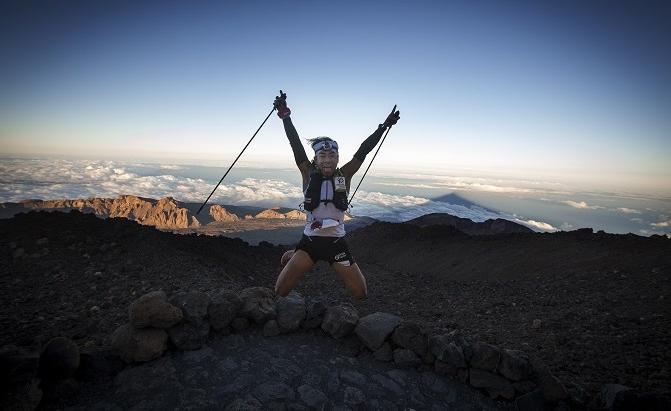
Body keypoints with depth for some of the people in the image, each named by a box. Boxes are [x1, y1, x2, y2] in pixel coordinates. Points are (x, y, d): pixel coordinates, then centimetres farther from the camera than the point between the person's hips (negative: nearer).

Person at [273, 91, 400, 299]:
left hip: (336, 243, 1)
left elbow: (364, 150, -4)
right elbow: (296, 144, -7)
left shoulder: (344, 175, -1)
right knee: (280, 291, 0)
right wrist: (285, 115, -9)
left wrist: (383, 126, -5)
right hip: (310, 241, -1)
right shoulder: (309, 174, -3)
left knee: (360, 293, 3)